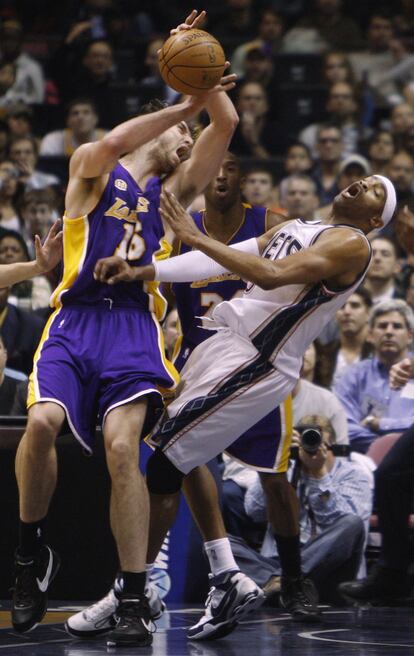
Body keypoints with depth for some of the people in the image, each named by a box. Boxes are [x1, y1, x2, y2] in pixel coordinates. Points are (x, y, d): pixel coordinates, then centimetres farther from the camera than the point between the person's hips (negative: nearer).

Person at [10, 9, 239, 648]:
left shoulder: (174, 189, 22)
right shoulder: (93, 170, 13)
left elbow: (226, 123, 14)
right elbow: (109, 145, -12)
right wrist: (185, 104, -10)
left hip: (135, 324, 2)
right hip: (76, 316, -2)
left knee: (122, 448, -16)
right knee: (42, 422, -26)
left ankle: (135, 599, -13)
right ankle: (32, 552, -2)